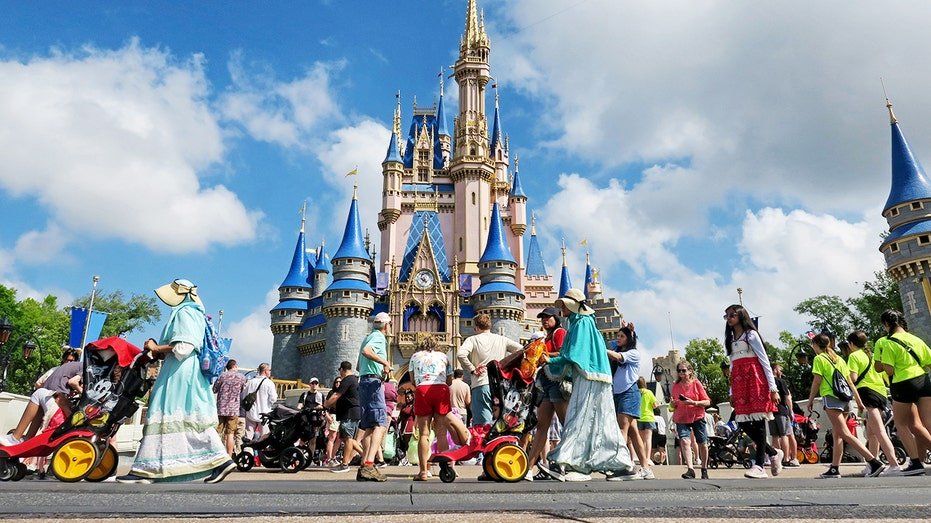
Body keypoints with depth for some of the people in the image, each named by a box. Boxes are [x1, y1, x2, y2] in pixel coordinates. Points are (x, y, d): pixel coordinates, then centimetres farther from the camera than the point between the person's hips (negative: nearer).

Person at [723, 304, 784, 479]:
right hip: (739, 383, 6)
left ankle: (759, 465, -7)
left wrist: (773, 387, -10)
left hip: (756, 380, -6)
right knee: (743, 424, 0)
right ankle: (774, 453, 19)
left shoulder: (751, 334, 2)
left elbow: (764, 360, -3)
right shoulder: (729, 340, 20)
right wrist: (732, 392, 15)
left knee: (758, 422, -7)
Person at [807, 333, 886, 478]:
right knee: (837, 435, 10)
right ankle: (834, 469, 12)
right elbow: (850, 381, 17)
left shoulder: (819, 358, -3)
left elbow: (817, 381, -8)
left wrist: (810, 400, 0)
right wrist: (858, 400, 18)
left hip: (831, 397, -8)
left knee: (845, 434, -13)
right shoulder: (839, 358, 19)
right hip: (845, 399, 8)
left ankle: (874, 462, -25)